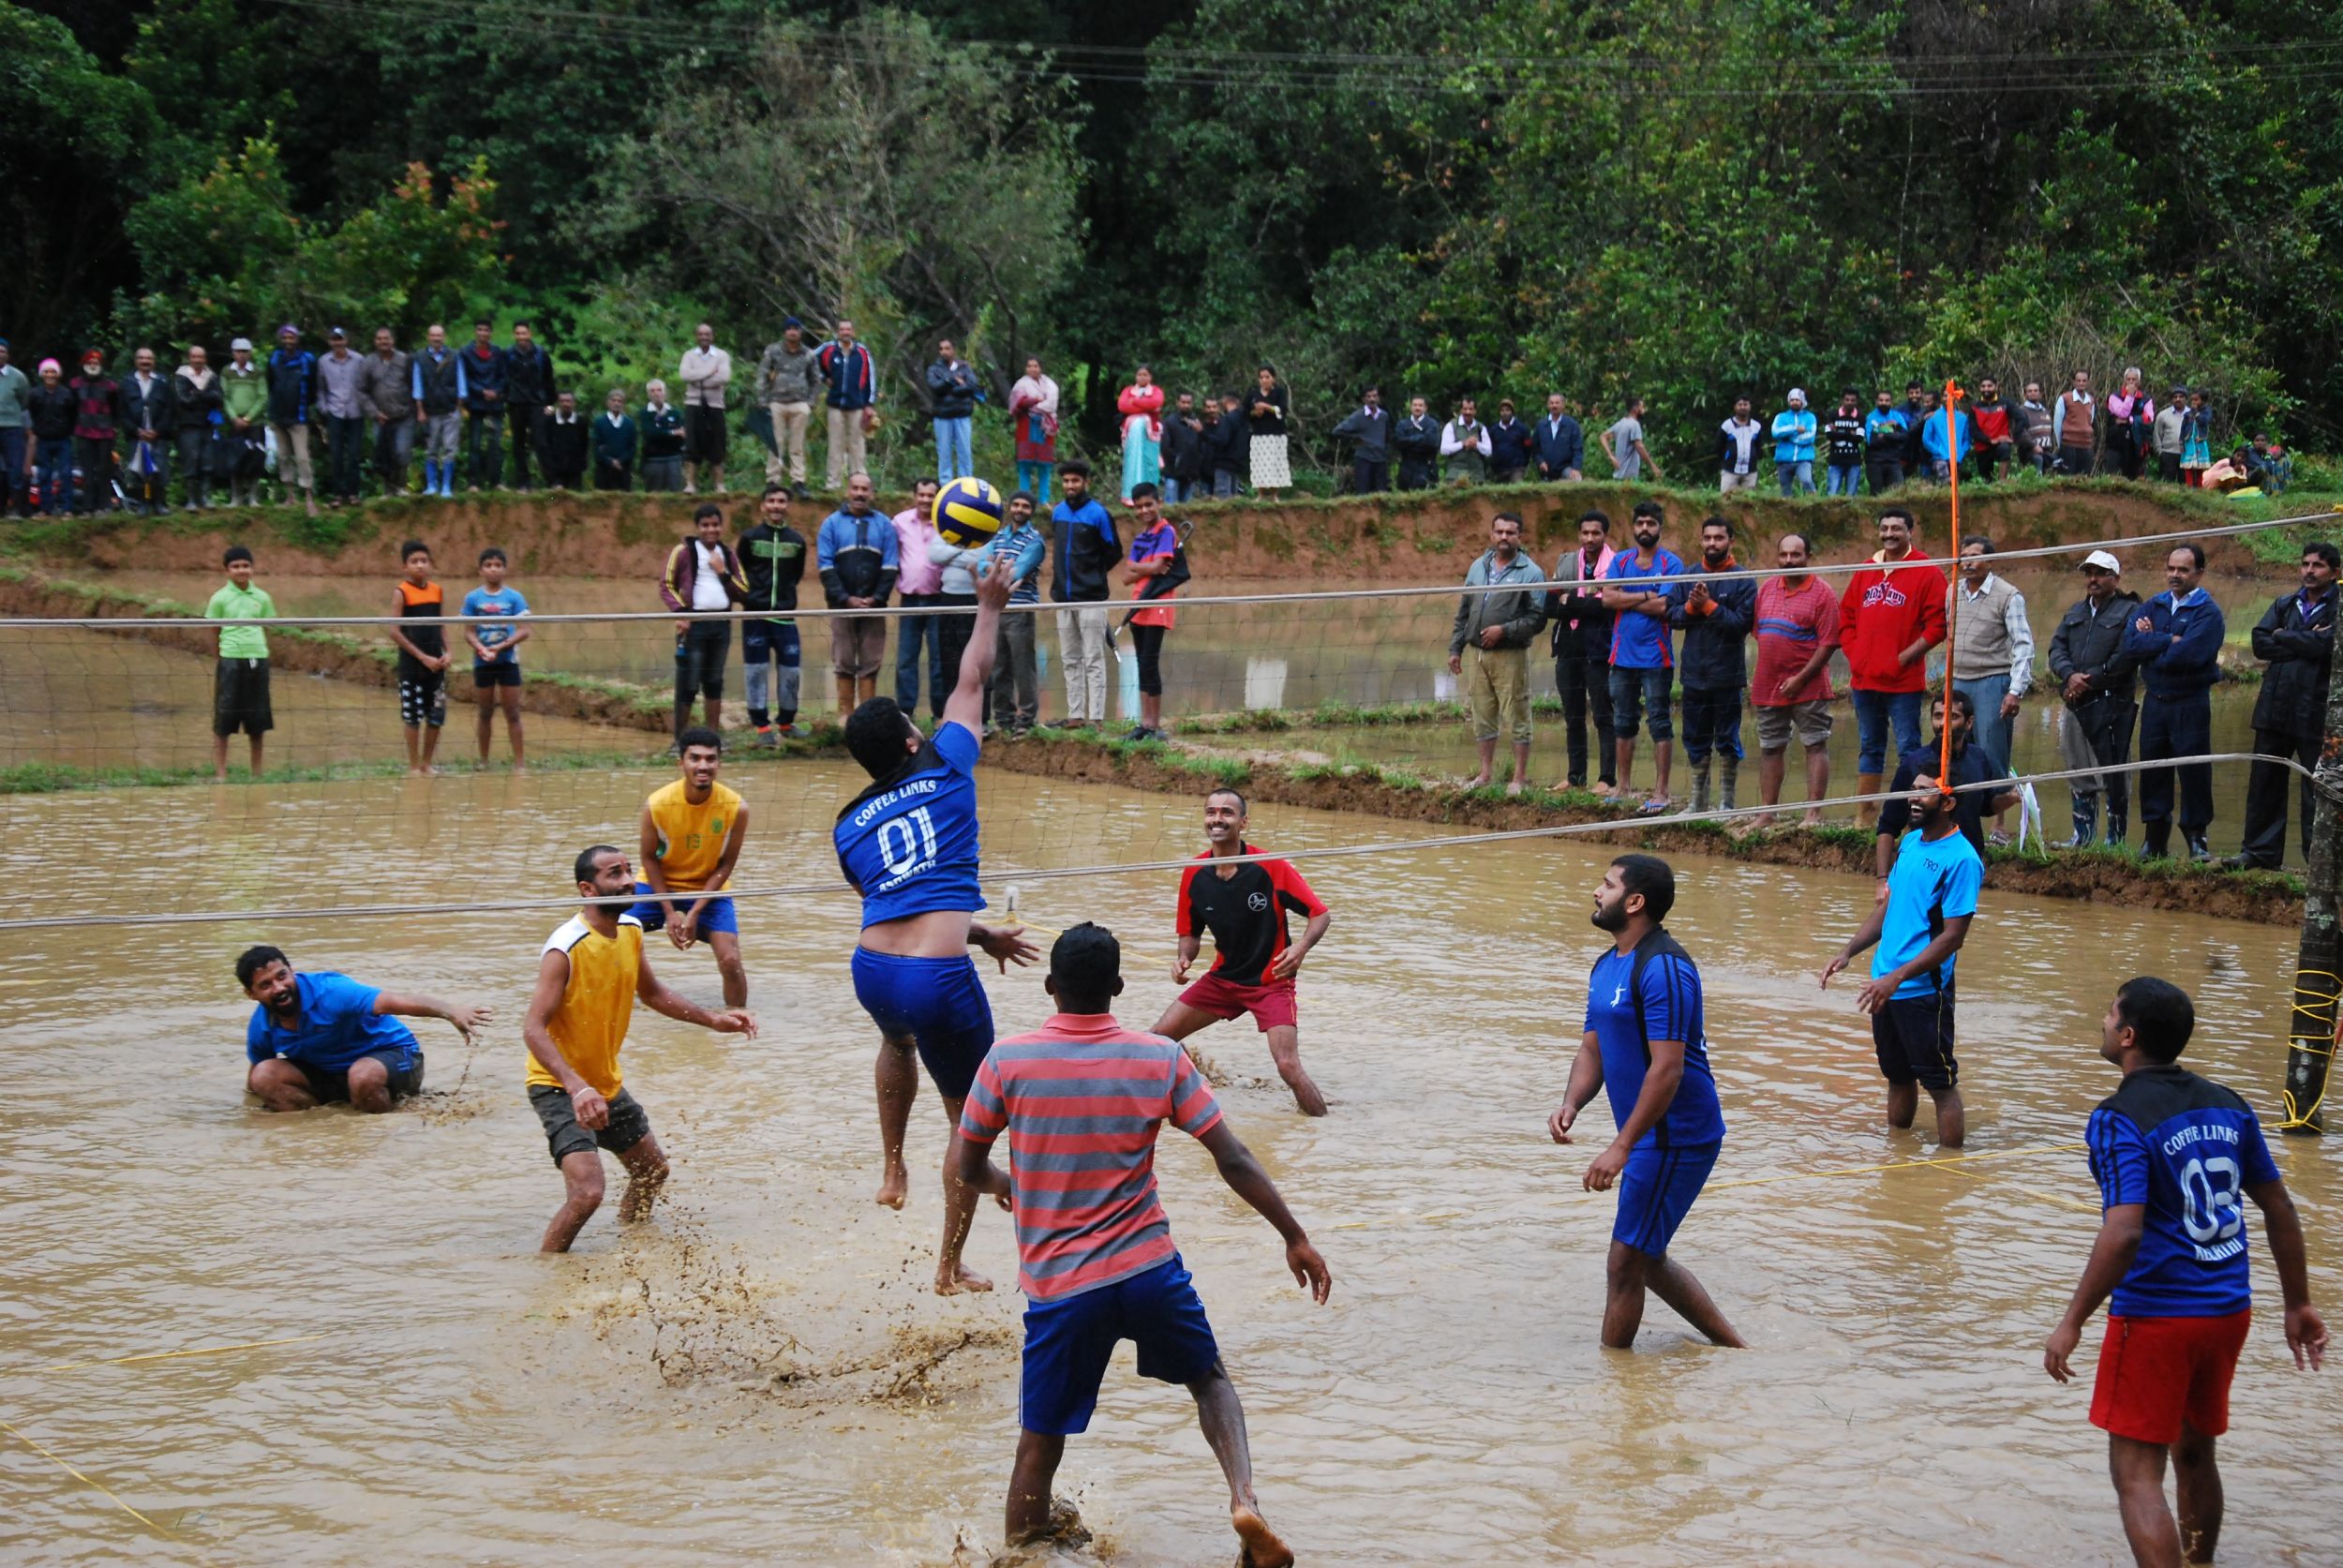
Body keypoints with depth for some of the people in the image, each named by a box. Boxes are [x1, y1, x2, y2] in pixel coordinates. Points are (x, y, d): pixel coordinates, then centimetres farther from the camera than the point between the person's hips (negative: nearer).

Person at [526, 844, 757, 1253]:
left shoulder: (631, 930, -1)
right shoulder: (565, 948, -26)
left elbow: (651, 993, 18)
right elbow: (533, 1029, -31)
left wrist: (711, 1019, 9)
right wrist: (577, 1088, -43)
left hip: (607, 1083, 9)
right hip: (560, 1086, -9)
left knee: (653, 1172, 23)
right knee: (587, 1192, -24)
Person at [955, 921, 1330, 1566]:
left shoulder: (1007, 1061, -7)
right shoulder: (1161, 1059, -4)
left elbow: (970, 1168, 4)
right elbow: (1234, 1160, -4)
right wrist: (1295, 1238, 5)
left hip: (1057, 1288, -1)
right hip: (1150, 1270, 1)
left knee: (1040, 1443, 10)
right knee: (1209, 1378, 24)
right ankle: (1244, 1500, 3)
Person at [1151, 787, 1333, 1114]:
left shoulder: (1271, 869, -19)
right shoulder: (1194, 874, -5)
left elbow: (1321, 914, -13)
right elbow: (1191, 933, 9)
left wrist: (1301, 947, -32)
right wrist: (1184, 959, -13)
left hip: (1271, 980, -5)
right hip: (1222, 977, 5)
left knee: (1288, 1066, -20)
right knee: (1158, 1038, 1)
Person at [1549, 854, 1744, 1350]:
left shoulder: (1663, 967, -19)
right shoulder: (1607, 966, 13)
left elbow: (1667, 1068, -24)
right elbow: (1593, 1049, 17)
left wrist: (1621, 1146, -26)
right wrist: (1571, 1104, -4)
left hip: (1676, 1137, -10)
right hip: (1651, 1139, 10)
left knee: (1626, 1262, -4)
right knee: (1647, 1260, 17)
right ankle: (1732, 1347, 28)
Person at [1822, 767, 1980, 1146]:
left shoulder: (1961, 859, -15)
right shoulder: (1910, 842, 10)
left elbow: (1953, 935, -18)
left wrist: (1897, 977, -22)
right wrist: (1849, 951, 10)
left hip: (1925, 991, -8)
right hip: (1886, 987, 8)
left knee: (1940, 1083, -1)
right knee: (1898, 1076, 18)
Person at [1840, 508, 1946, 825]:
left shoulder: (1926, 573, -4)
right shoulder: (1865, 572, 13)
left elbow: (1937, 626, -9)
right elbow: (1846, 617, 18)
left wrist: (1904, 658, -13)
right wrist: (1853, 655, 4)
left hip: (1903, 681, -6)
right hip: (1864, 679, 6)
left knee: (1908, 748, -5)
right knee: (1870, 748, 14)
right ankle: (1865, 813, 20)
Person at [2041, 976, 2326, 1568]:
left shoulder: (2119, 1120, -15)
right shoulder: (2226, 1105, 6)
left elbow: (2123, 1234, -25)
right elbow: (2280, 1209, 11)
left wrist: (2072, 1322, -17)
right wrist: (2298, 1304, 19)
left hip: (2156, 1316, -7)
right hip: (2228, 1311, 7)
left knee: (2137, 1474, -2)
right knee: (2194, 1453, 22)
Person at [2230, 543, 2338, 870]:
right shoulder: (2285, 605, 14)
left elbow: (2327, 644, -19)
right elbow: (2260, 643, 1)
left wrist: (2284, 637, -4)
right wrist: (2305, 643, -11)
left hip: (2315, 712, -5)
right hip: (2276, 708, 5)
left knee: (2317, 788, 0)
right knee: (2265, 782, 7)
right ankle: (2260, 852, 14)